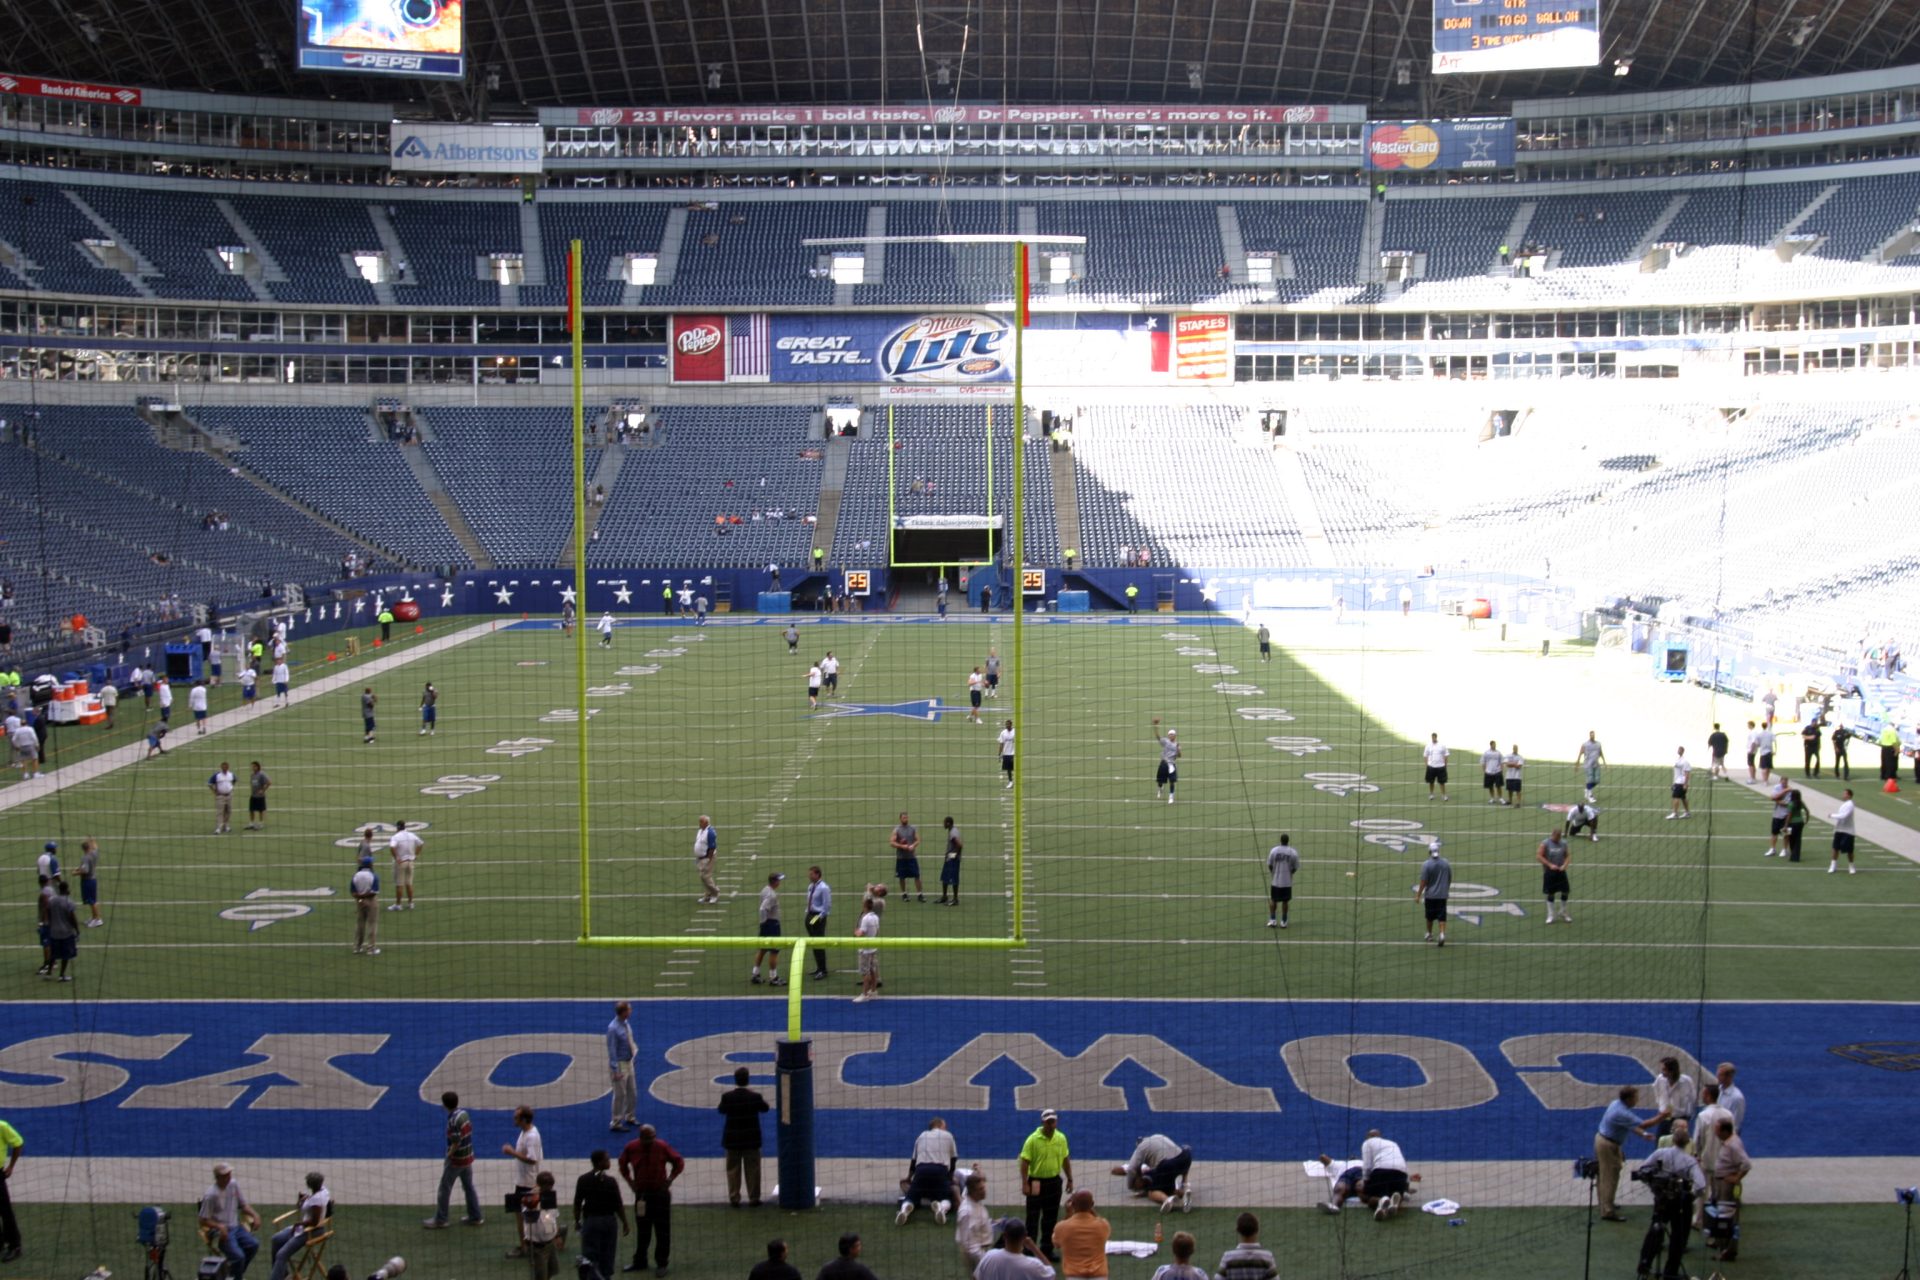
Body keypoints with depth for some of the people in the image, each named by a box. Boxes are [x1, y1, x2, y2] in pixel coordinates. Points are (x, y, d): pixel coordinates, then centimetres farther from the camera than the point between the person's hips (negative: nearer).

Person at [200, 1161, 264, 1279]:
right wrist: (219, 1226, -25)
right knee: (238, 1255, -27)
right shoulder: (210, 1195, -12)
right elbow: (203, 1221, -10)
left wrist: (255, 1215, -6)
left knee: (254, 1244, -19)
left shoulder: (233, 1185, 5)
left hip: (236, 1227, 6)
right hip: (220, 1232, -6)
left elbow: (243, 1205, 12)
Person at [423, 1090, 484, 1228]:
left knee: (444, 1190, 7)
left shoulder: (454, 1120, -24)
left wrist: (447, 1158, -8)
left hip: (456, 1160, -8)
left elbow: (456, 1143, -23)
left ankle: (440, 1220, 17)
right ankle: (476, 1217, 24)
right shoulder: (464, 1113, 0)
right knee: (469, 1186, 17)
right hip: (468, 1157, 8)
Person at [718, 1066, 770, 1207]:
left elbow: (721, 1110, 3)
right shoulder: (755, 1097, -14)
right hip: (751, 1139, 0)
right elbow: (765, 1108, 2)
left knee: (733, 1169, 12)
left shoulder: (727, 1097, -14)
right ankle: (753, 1198, 14)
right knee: (752, 1169, 9)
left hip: (732, 1139, 0)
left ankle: (734, 1198, 15)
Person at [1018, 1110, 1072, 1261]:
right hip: (1036, 1182, -4)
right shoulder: (1033, 1139, -14)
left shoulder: (1061, 1138, 1)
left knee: (1051, 1219, 13)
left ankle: (1047, 1251, 25)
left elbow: (1066, 1160, 12)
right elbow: (1025, 1162, -13)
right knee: (1033, 1218, 1)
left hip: (1054, 1182, 5)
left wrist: (1069, 1179, 11)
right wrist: (1025, 1184, -17)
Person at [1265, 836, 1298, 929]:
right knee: (1285, 901, 9)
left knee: (1273, 900, 13)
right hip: (1287, 882, 0)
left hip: (1275, 881, 0)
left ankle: (1272, 919, 11)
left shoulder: (1273, 850, -9)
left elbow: (1269, 865, -1)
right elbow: (1295, 868, -2)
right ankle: (1283, 921, 14)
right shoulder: (1293, 852, -9)